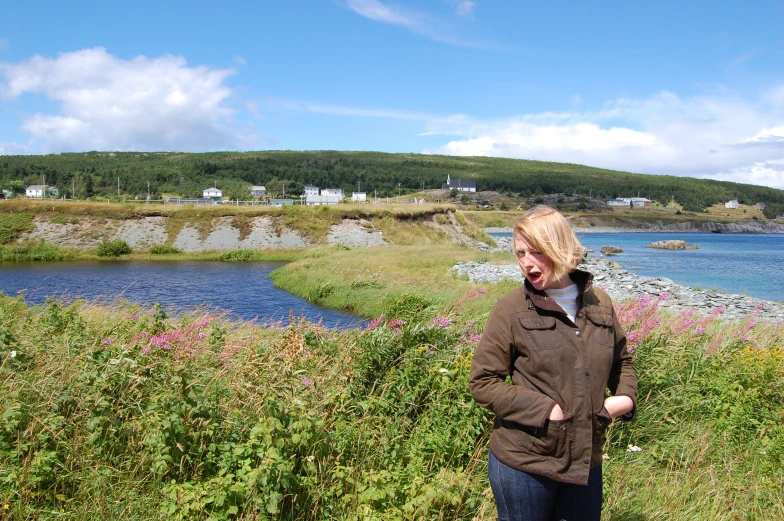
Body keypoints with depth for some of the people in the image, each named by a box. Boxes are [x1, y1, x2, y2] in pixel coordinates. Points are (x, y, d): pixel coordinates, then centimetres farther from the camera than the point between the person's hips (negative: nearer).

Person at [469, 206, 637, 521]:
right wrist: (545, 409, -20)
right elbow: (482, 382, -11)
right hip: (523, 463, -4)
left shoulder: (599, 304, 1)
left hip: (586, 461, 4)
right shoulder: (511, 310, -11)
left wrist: (625, 397, -3)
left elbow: (621, 360, 17)